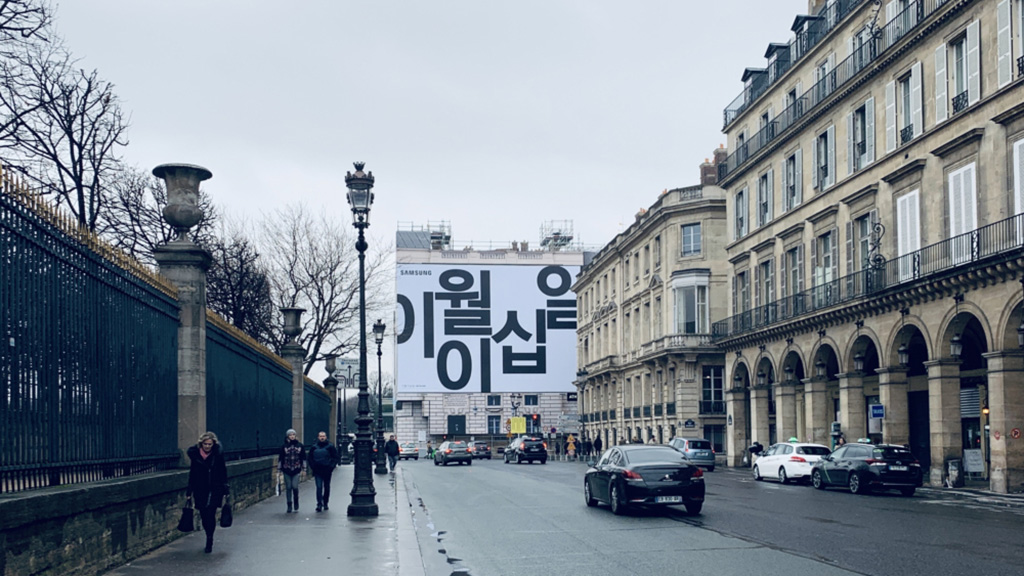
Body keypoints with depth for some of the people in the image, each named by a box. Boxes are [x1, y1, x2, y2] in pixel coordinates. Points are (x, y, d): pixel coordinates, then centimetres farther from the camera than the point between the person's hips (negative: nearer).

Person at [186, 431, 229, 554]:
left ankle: (209, 542, -4)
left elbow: (223, 473, 3)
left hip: (215, 489, -2)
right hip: (200, 489, 2)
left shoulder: (218, 454, -4)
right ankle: (209, 539, 23)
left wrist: (225, 490, 2)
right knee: (204, 515, 4)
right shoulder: (194, 453, 0)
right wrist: (189, 491, 10)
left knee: (210, 514, -12)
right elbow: (192, 473, 9)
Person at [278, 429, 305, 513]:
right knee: (288, 488, 4)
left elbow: (303, 458, 9)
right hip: (286, 470, 1)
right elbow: (280, 458, 5)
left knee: (295, 487, -9)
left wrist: (303, 468, 6)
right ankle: (289, 505, 13)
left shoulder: (299, 445, 4)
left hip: (296, 470, -1)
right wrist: (279, 469, 4)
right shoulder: (284, 446, 2)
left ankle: (296, 504, 12)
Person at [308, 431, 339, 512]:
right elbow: (310, 458, 14)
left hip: (327, 471, 0)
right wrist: (312, 467, 1)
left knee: (327, 487, 10)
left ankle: (325, 503, 23)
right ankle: (319, 504, -14)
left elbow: (335, 457, 3)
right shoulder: (314, 447, 7)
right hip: (317, 471, 0)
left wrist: (331, 466, -7)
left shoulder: (330, 447, 1)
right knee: (319, 487, -10)